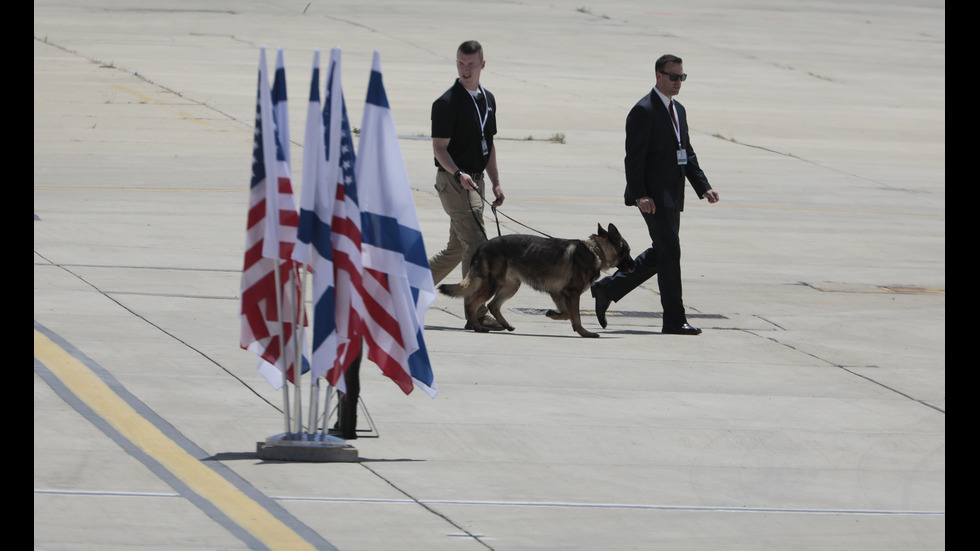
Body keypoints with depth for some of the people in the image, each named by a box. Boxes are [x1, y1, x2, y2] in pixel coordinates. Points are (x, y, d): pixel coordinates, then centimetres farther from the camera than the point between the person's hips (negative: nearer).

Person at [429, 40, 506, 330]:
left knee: (457, 248, 13)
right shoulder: (447, 103, -11)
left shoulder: (487, 100, 13)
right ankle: (477, 312, -15)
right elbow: (439, 148, -13)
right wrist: (458, 174, -28)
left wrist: (496, 183, 15)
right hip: (453, 182, -8)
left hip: (474, 181, 8)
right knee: (476, 243, -15)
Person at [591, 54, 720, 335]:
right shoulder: (644, 111, -12)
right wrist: (640, 195, -24)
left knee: (660, 255, 13)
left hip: (672, 196, 9)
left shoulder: (678, 110, 16)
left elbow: (688, 154, 22)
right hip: (654, 195, -9)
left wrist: (704, 187, 12)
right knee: (670, 253, -9)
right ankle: (674, 320, -6)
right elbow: (634, 157, -16)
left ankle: (607, 288, 25)